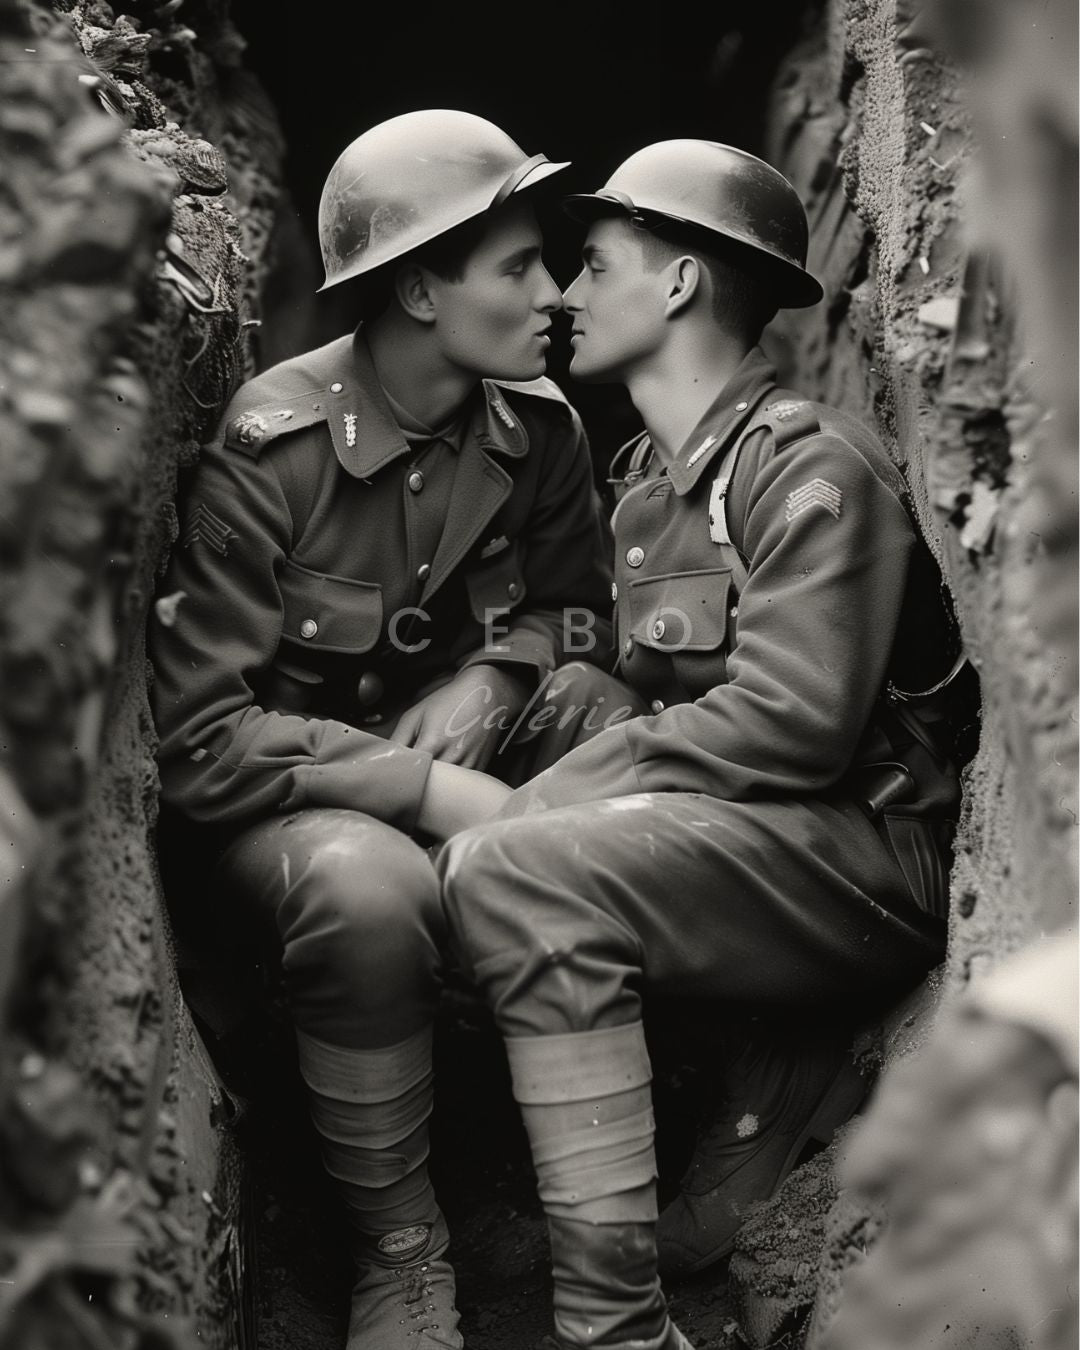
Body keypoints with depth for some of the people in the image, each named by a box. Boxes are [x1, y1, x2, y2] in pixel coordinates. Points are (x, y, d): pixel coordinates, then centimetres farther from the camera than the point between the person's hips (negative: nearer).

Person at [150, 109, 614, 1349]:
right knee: (367, 888, -38)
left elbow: (574, 600, 11)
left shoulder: (535, 427, -4)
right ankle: (398, 1247, -15)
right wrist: (428, 787, -32)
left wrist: (494, 680, -12)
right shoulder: (270, 453, -20)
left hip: (466, 766, 5)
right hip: (293, 801, -4)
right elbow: (199, 742, -23)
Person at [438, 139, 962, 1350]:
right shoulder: (647, 478, 15)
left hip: (872, 855, -9)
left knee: (520, 875, -27)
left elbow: (793, 722, -22)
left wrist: (555, 799, -18)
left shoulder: (809, 465, -12)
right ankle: (782, 1079, 6)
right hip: (734, 835, 9)